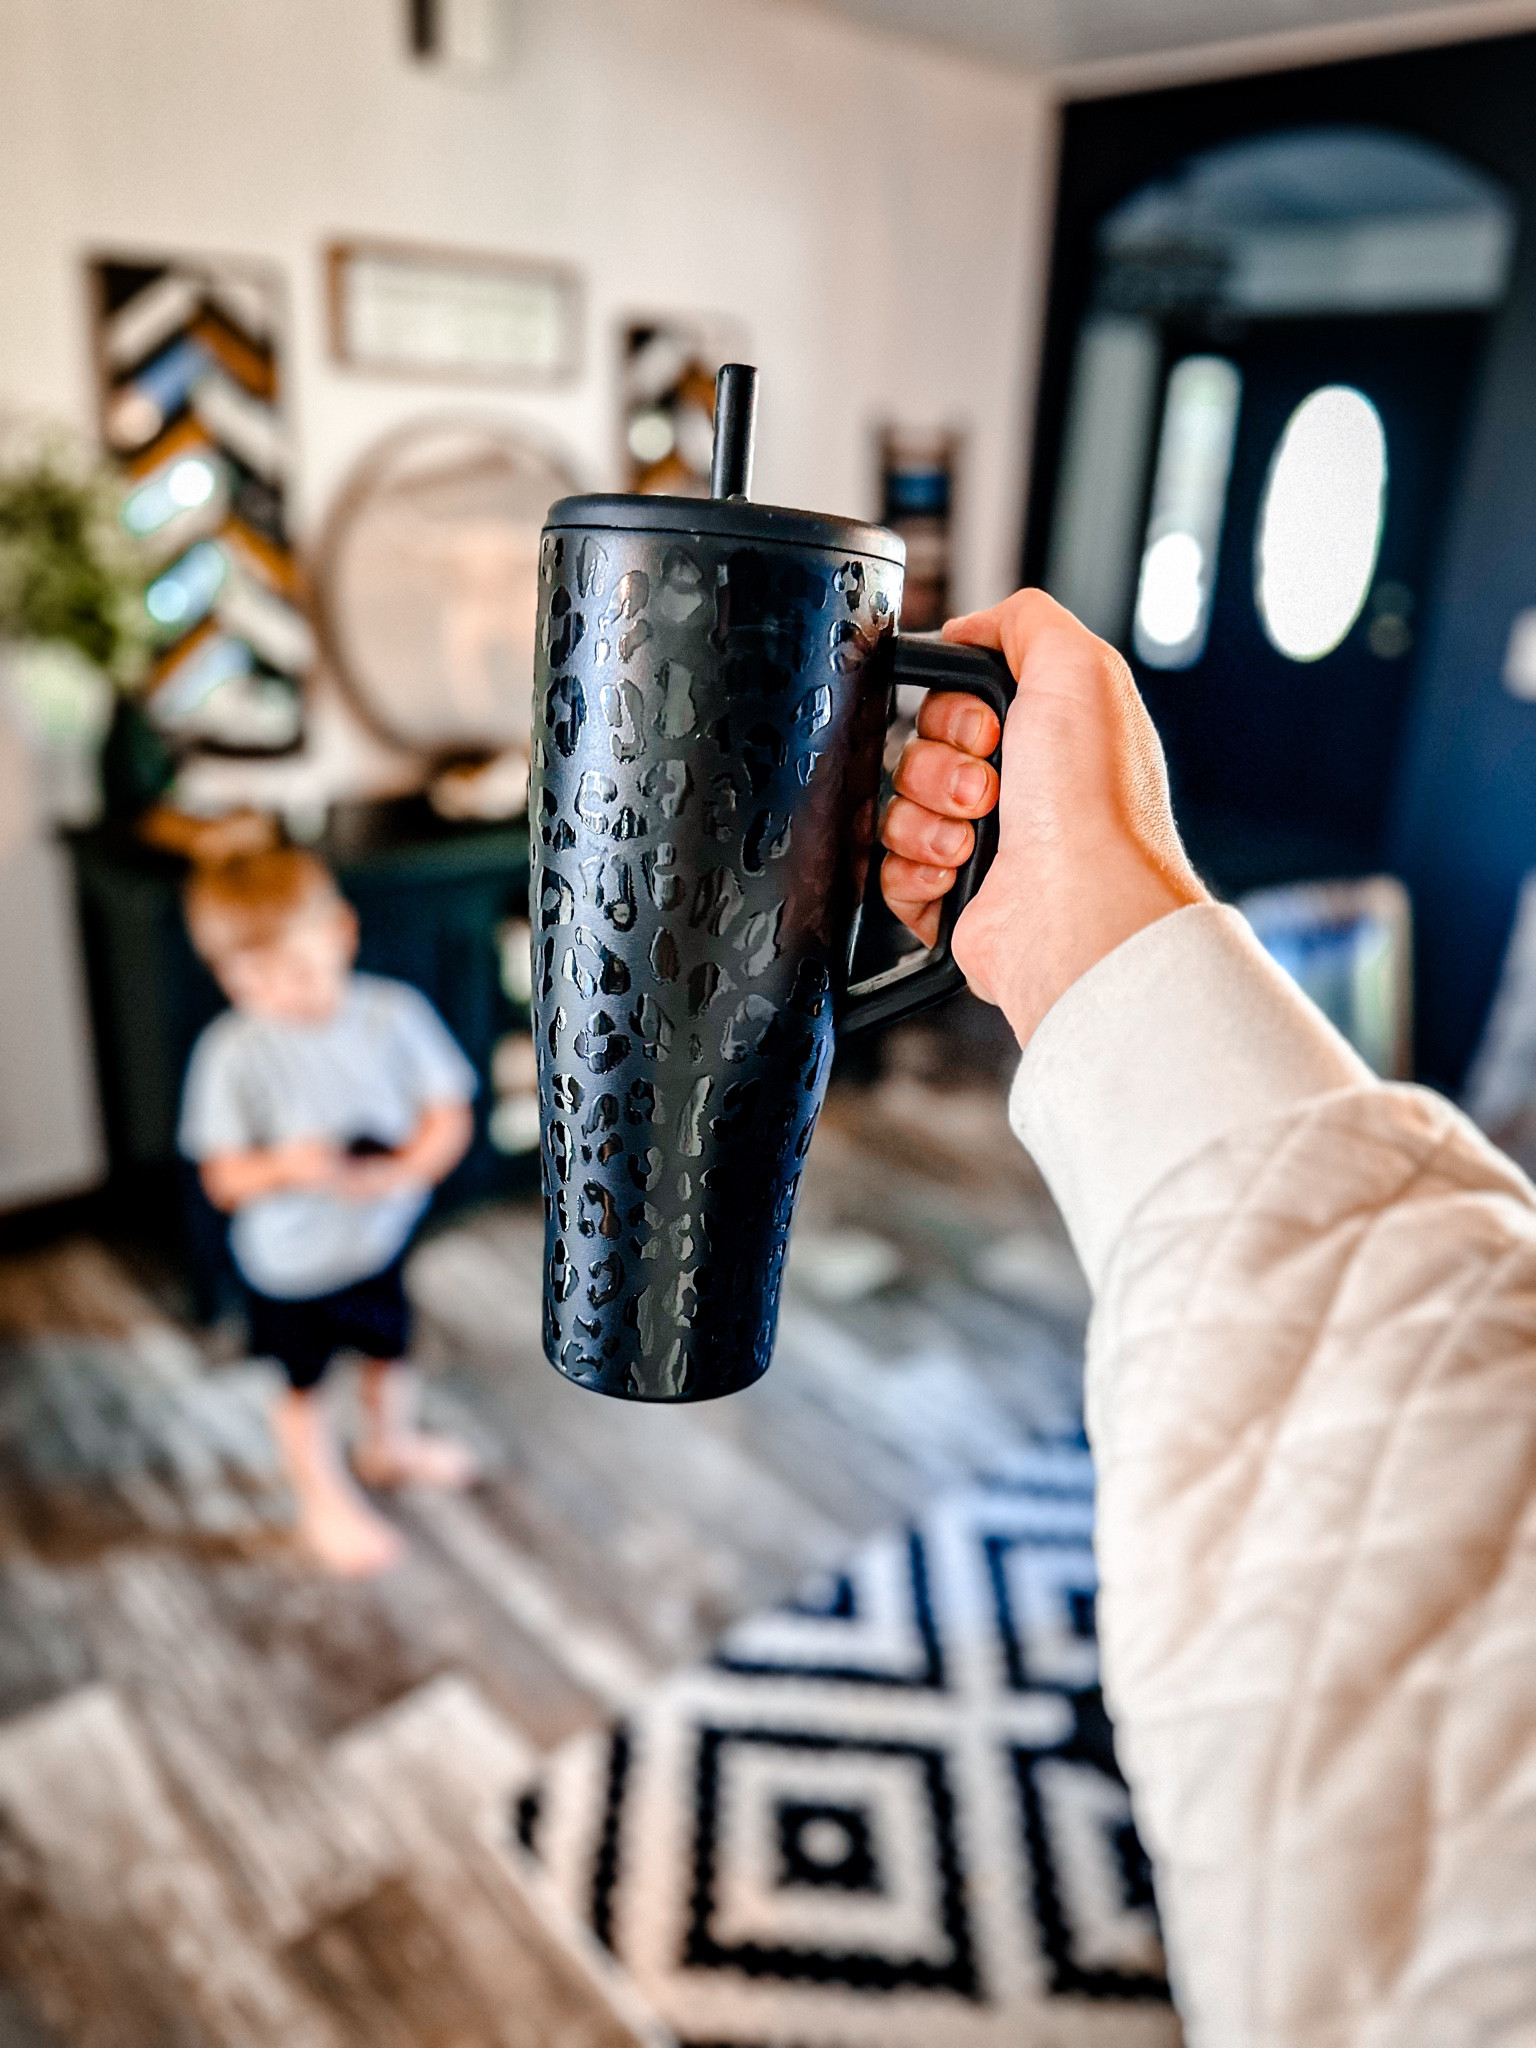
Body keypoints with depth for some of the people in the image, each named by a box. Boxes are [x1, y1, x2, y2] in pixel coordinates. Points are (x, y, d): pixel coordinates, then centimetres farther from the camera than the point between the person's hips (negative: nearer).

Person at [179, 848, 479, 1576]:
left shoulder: (393, 1013, -18)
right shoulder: (231, 1053, -23)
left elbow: (449, 1113, -13)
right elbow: (224, 1179, -18)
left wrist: (401, 1170, -30)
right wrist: (284, 1167, -38)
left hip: (381, 1236, 3)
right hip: (291, 1258, -3)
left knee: (389, 1353, 27)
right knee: (303, 1386, 19)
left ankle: (390, 1446, 59)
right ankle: (326, 1503, 45)